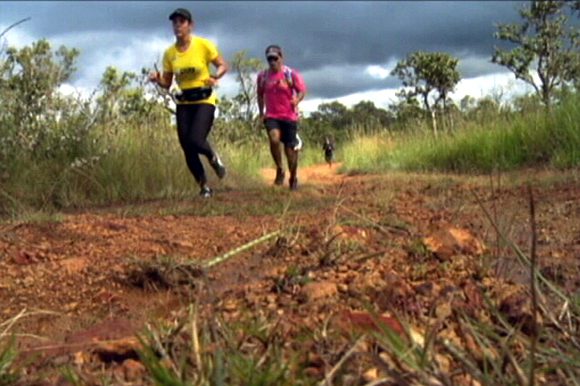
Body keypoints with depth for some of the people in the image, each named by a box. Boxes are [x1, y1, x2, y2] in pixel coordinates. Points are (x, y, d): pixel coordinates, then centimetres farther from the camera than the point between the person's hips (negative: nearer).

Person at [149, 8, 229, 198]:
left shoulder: (203, 45, -7)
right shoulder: (169, 53, 3)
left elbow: (223, 65, 0)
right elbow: (167, 84, 9)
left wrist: (215, 76, -21)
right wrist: (157, 79, -13)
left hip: (204, 101, -4)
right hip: (183, 104, 4)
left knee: (195, 140, -22)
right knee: (187, 149, 0)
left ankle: (214, 158, 14)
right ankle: (204, 187, 17)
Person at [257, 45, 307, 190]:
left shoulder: (291, 74, -6)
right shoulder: (262, 76, 3)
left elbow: (302, 90, -4)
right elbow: (260, 95, 17)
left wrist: (296, 100, -25)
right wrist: (261, 113, 13)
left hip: (289, 116, -1)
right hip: (271, 116, 1)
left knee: (290, 149, 4)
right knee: (274, 139, -28)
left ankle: (293, 178, 26)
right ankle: (280, 170, -8)